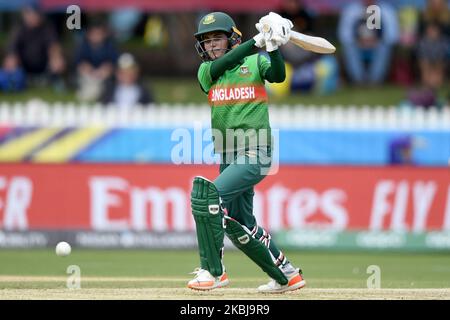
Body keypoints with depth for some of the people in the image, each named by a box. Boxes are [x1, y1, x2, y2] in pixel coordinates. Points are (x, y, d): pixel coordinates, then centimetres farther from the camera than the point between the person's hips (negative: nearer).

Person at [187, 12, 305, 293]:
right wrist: (259, 40, -23)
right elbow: (224, 64, -11)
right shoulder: (206, 70, 10)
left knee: (207, 194, -24)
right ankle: (287, 276, 26)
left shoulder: (255, 63, 4)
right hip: (228, 157, 6)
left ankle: (213, 270, -18)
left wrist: (274, 46, -33)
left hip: (255, 155, -6)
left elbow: (278, 76, -15)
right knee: (238, 225, 10)